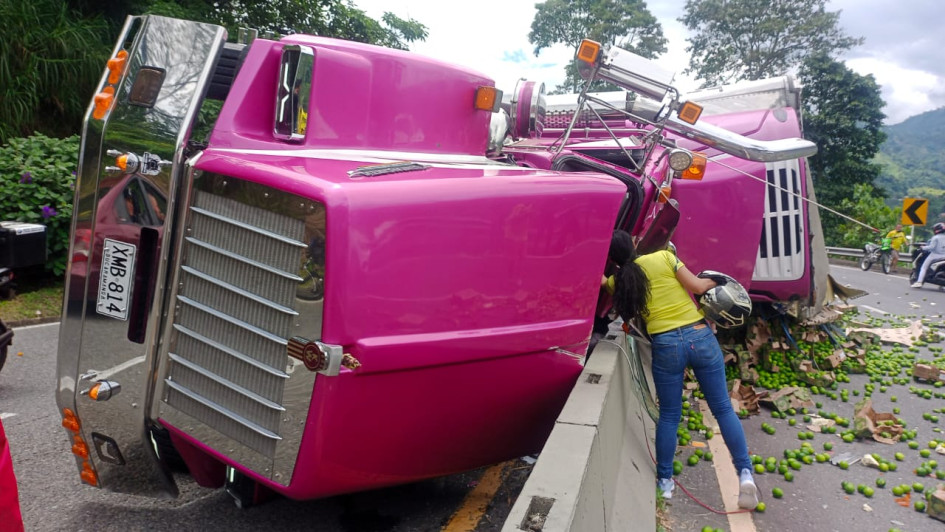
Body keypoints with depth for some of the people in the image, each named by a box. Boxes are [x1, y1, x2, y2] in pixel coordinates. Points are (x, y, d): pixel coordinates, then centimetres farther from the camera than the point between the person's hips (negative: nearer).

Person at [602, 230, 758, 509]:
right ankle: (745, 474, 8)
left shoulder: (619, 281, 3)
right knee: (723, 408, 10)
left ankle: (665, 481, 22)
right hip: (700, 336, 0)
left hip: (665, 346, 0)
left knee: (668, 416, 14)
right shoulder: (663, 257, 0)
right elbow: (697, 286, 1)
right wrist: (714, 281, 17)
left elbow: (601, 281, 25)